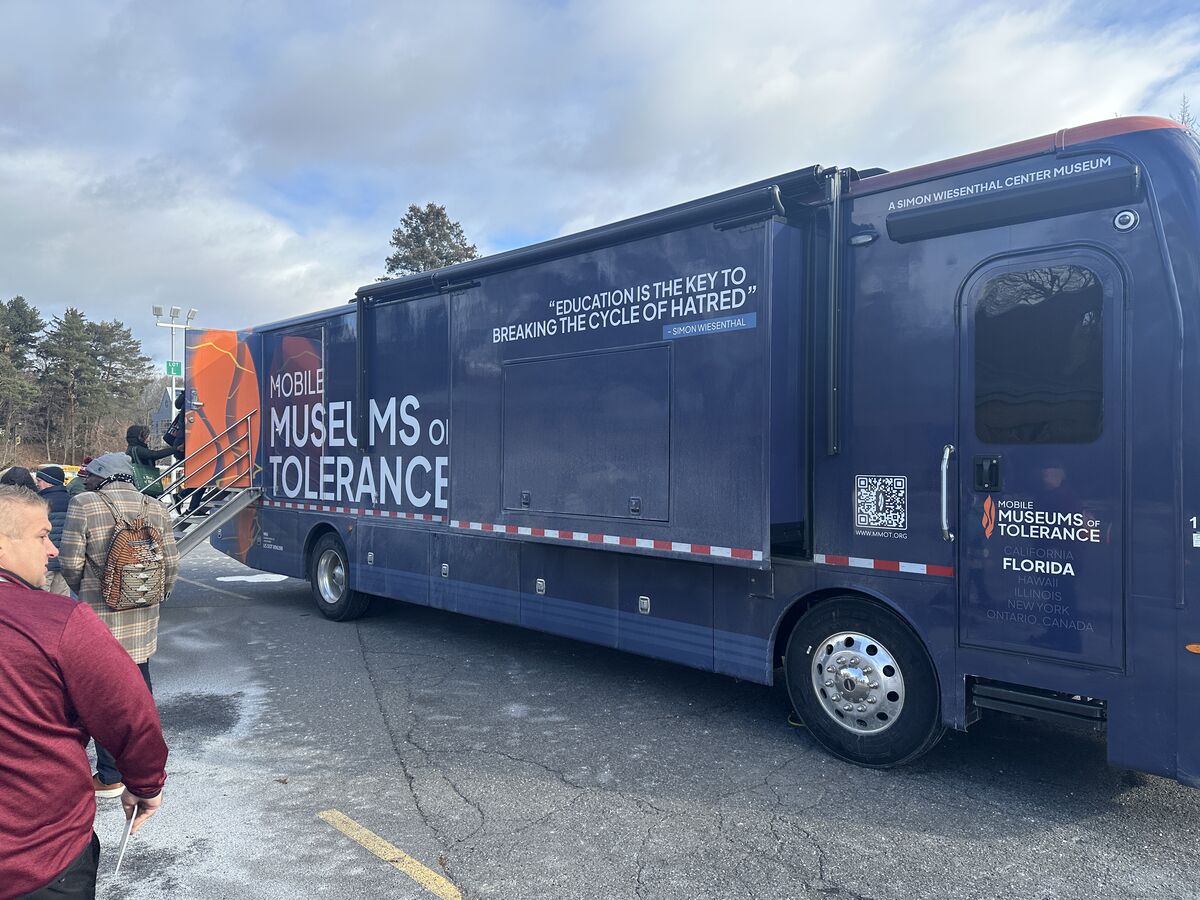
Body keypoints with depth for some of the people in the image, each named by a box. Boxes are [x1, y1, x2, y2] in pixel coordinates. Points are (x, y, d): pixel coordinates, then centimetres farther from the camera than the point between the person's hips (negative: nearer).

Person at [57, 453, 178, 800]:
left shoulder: (84, 505, -11)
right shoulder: (154, 508, 2)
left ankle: (109, 777, 14)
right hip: (143, 617, 5)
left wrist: (84, 592, 11)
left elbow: (70, 563, -10)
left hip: (101, 617, -5)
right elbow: (171, 563, 2)